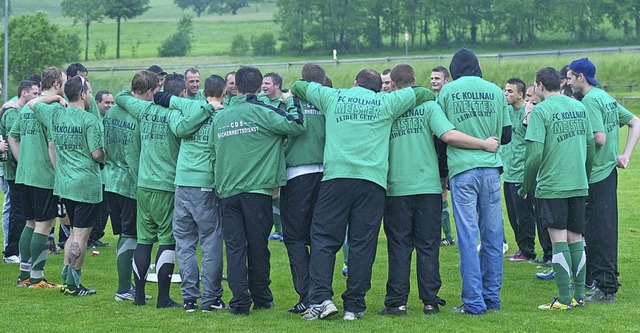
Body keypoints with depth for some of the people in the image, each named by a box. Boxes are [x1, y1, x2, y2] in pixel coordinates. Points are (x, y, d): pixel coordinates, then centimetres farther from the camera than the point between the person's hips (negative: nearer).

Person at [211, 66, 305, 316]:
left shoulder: (219, 117, 9)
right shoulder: (262, 112, -6)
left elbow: (214, 152, 15)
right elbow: (296, 126, -13)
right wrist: (291, 102, 5)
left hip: (226, 191, 3)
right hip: (257, 189, -3)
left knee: (234, 247, 2)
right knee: (258, 245, 7)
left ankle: (240, 301, -3)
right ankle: (261, 298, 17)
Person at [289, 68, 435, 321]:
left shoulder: (333, 97, 16)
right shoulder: (386, 103, 13)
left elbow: (299, 87, 29)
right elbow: (422, 94, 22)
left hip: (336, 176, 0)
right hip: (372, 180, 0)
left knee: (323, 239, 3)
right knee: (362, 245, 1)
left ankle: (321, 298, -10)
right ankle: (354, 306, 1)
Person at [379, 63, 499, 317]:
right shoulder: (428, 106, -2)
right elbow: (449, 136, -15)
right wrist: (485, 144, -7)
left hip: (397, 189, 0)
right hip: (428, 186, 0)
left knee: (399, 248, 5)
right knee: (428, 246, 7)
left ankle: (397, 302, 3)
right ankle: (430, 301, 8)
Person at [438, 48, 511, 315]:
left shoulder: (448, 91, 2)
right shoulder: (496, 91, 7)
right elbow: (506, 135, 13)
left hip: (462, 170, -2)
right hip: (491, 168, 2)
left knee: (468, 237, -1)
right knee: (493, 235, 10)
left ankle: (474, 301, -3)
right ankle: (492, 297, 14)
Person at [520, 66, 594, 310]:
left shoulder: (541, 111, -10)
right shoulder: (579, 107, 9)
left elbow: (535, 154, -15)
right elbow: (591, 146, 13)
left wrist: (526, 187, -4)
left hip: (551, 186, -6)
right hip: (579, 185, 6)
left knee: (559, 240, -4)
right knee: (576, 239, 12)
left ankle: (564, 299, -4)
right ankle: (579, 295, 15)